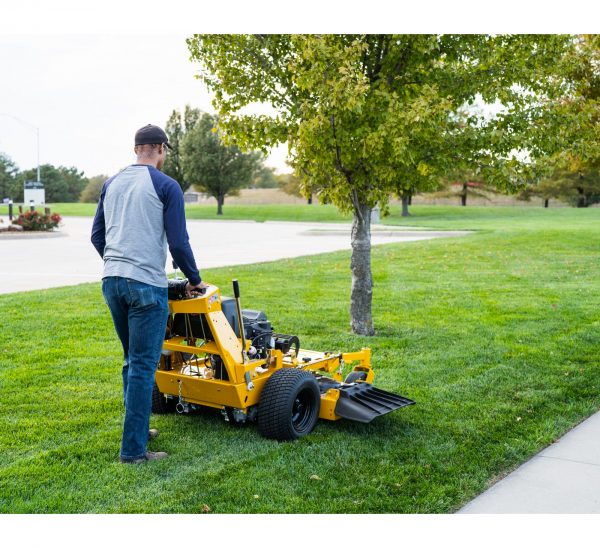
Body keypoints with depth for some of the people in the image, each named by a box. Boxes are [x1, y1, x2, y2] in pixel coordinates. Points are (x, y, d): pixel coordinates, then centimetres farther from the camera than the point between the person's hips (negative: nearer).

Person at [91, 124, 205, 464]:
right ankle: (134, 449, 0)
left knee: (133, 360, 20)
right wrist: (195, 279, 6)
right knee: (143, 365, -3)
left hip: (112, 281, 7)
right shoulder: (166, 186, -6)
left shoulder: (111, 184, 13)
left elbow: (97, 236, 17)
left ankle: (138, 429, 29)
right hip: (146, 285, -7)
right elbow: (178, 242, -8)